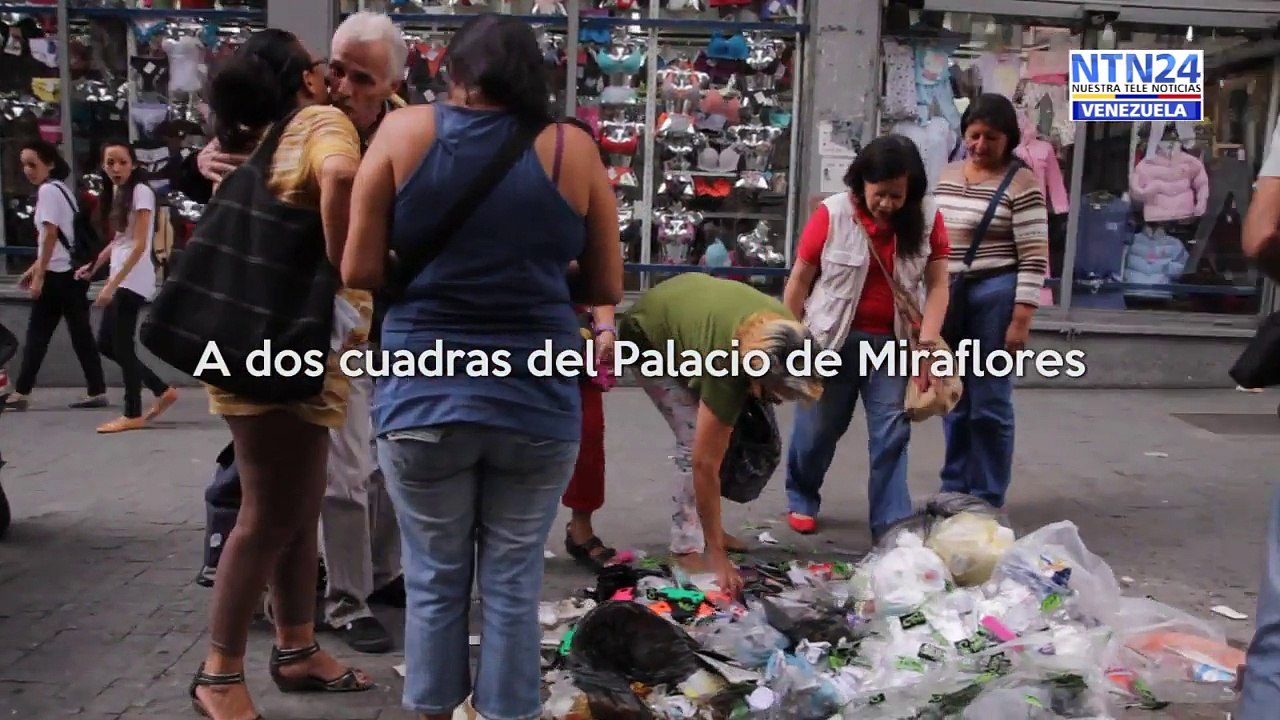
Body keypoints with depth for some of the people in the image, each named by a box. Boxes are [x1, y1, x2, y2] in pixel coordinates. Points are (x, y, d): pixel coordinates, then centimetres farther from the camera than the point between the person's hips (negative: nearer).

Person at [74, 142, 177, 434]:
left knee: (122, 345, -4)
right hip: (121, 279, 9)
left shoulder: (141, 192, -11)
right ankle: (162, 390, 16)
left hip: (133, 280, -9)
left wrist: (112, 284, -19)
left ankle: (133, 414, 7)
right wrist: (94, 266, 15)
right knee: (105, 344, 9)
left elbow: (140, 245, -16)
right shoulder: (115, 193, 15)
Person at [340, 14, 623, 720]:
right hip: (536, 401, 0)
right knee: (513, 582, 13)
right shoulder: (572, 148, 1)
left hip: (424, 399, 0)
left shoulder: (403, 131, 0)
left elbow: (359, 270, -1)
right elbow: (605, 288, 5)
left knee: (434, 579, 16)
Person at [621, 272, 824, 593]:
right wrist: (716, 555, -33)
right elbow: (704, 464, -36)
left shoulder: (784, 329, -25)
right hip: (649, 338, -7)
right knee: (695, 443, -16)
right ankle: (687, 548, -7)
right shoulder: (726, 367, -41)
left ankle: (706, 528, 19)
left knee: (715, 440, 6)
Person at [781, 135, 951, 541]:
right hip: (833, 338, -1)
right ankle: (801, 499, 35)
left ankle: (891, 523, 9)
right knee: (818, 427, 11)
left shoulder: (927, 218, -5)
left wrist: (927, 344, -14)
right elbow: (800, 280, -5)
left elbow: (937, 285, -3)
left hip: (893, 341, 2)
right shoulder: (833, 214, -11)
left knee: (892, 431, 0)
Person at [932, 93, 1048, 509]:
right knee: (954, 401, 13)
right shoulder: (947, 176, 11)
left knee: (989, 403, 1)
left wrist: (1021, 320, -16)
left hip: (995, 296, -6)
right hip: (949, 295, 6)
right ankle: (953, 489, 26)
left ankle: (989, 499, 13)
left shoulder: (1022, 183, -8)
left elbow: (1035, 258, -11)